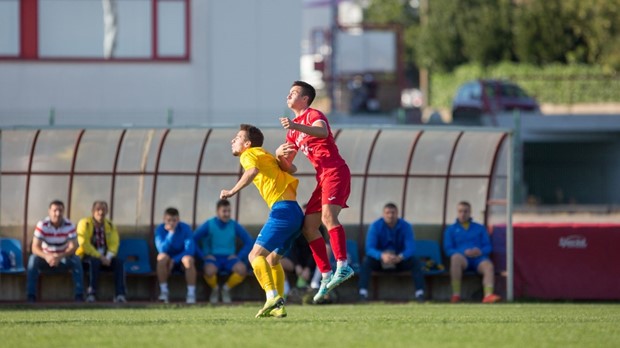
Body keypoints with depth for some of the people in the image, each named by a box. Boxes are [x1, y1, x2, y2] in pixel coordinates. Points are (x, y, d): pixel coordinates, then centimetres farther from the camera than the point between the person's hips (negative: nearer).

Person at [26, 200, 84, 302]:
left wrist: (60, 257, -40)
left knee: (76, 260, -29)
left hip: (63, 259, 1)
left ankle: (79, 296, -25)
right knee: (33, 259, -31)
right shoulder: (42, 225, -17)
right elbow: (35, 248, -23)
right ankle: (31, 296, -30)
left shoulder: (69, 225, -13)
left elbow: (73, 247, -20)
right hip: (45, 259, -1)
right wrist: (47, 256, -45)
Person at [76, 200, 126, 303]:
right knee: (94, 261, -39)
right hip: (86, 256, -5)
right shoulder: (85, 223, -7)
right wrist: (100, 257, -21)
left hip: (104, 258, 5)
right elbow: (84, 244, -16)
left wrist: (108, 258, -17)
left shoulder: (109, 225, 9)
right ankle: (91, 294, -38)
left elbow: (114, 243, 2)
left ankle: (119, 295, -28)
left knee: (119, 263, -22)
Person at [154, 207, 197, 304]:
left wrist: (175, 260, -26)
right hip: (168, 260, 1)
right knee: (162, 256, -33)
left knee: (188, 259, -35)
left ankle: (191, 294, -36)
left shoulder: (185, 228, -11)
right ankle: (163, 291, -30)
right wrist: (171, 233, -31)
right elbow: (162, 250, -23)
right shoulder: (160, 229, -9)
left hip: (182, 258, -1)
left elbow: (190, 249, -18)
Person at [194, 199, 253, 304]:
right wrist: (203, 256, -11)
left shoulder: (234, 225, 5)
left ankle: (227, 288, 0)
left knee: (242, 269, -32)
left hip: (229, 257, 2)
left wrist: (239, 256, -2)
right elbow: (193, 240, -4)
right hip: (212, 258, -2)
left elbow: (249, 242, 10)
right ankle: (214, 289, -1)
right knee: (209, 271, -39)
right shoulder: (208, 225, -2)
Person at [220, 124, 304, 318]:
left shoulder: (248, 155, 2)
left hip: (282, 210, -9)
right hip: (296, 213, 9)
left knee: (256, 255, -11)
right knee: (272, 259, 18)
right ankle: (279, 306, 9)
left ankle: (272, 296, -29)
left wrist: (232, 191, -23)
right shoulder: (266, 156, 28)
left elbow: (253, 170, -22)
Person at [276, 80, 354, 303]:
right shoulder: (293, 131, 23)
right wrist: (281, 155, -2)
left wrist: (295, 126, -42)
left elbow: (322, 132, -28)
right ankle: (326, 275, 1)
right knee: (308, 226, 1)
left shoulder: (313, 115, -2)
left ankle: (343, 266, -34)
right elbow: (288, 167, 22)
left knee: (328, 215, -26)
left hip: (335, 172, -9)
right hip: (323, 178, 9)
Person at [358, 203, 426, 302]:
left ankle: (420, 293, -32)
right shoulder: (375, 226, -13)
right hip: (380, 260, -1)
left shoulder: (405, 226, -11)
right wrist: (382, 256, -46)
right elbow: (369, 248, -23)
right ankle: (363, 293, -39)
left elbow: (411, 248, -21)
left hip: (400, 260, 1)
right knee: (367, 261, -31)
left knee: (415, 262, -27)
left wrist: (400, 257, -44)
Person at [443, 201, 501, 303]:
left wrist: (480, 251, -10)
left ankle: (488, 295, -56)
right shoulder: (451, 230, 18)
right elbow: (448, 250, 6)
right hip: (462, 258, -2)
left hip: (478, 258, 2)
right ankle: (456, 294, -39)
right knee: (456, 257, -38)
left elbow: (488, 247, 14)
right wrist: (464, 252, -11)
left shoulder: (480, 228, 23)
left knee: (488, 265, -33)